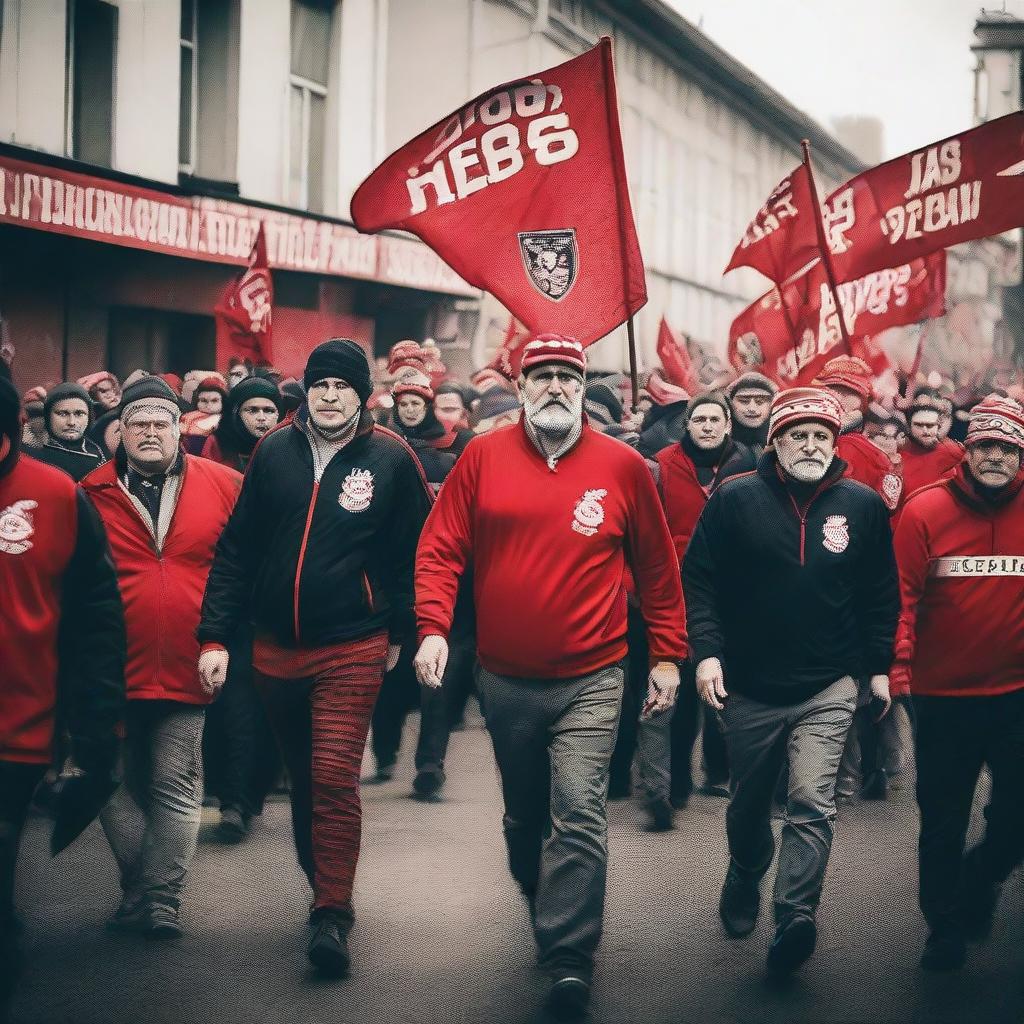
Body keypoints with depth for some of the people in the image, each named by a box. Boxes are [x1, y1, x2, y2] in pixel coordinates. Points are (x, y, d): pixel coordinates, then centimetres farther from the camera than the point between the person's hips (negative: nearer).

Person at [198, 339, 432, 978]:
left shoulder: (391, 458, -5)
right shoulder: (275, 453, 3)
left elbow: (415, 551, 2)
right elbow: (237, 549, 5)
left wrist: (398, 632, 6)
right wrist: (216, 634, 0)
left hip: (352, 649, -4)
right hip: (277, 649, 4)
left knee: (335, 779, -13)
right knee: (303, 779, 15)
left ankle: (333, 915, -9)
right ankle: (324, 887, 30)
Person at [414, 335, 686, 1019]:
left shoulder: (622, 467, -2)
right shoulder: (483, 457, 0)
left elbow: (659, 570, 5)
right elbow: (440, 549, -1)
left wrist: (668, 656, 4)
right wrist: (433, 629, -14)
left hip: (590, 682, -2)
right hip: (505, 680, 3)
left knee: (578, 817, -12)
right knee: (525, 814, 18)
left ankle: (570, 959, -8)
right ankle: (545, 908, 41)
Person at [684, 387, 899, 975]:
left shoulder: (864, 506, 0)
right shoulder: (734, 501, -5)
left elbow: (882, 594, 7)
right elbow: (699, 578, -3)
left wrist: (879, 667, 6)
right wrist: (707, 651, -12)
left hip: (828, 689, -1)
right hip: (749, 687, 1)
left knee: (813, 803, -16)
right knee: (750, 802, 17)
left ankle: (795, 917, -18)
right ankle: (744, 881, 44)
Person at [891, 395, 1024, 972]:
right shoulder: (926, 511, -7)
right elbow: (902, 596, -9)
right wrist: (896, 666, -18)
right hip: (943, 696, -1)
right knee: (943, 821, 10)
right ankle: (945, 925, 28)